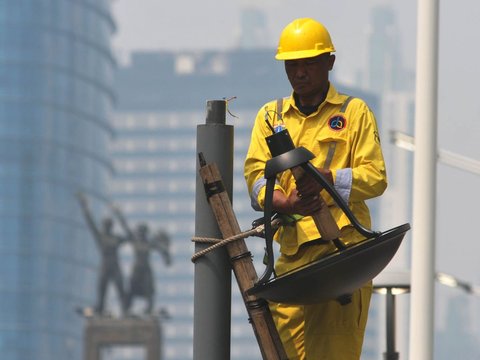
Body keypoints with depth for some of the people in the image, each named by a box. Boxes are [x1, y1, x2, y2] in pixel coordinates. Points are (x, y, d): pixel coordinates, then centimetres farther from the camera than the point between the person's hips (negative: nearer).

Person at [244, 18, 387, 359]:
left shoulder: (355, 112, 12)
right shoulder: (270, 115, 19)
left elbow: (375, 176, 1)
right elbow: (256, 174, 5)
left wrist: (326, 178, -17)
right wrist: (287, 204, -17)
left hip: (345, 244, -3)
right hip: (293, 248, 3)